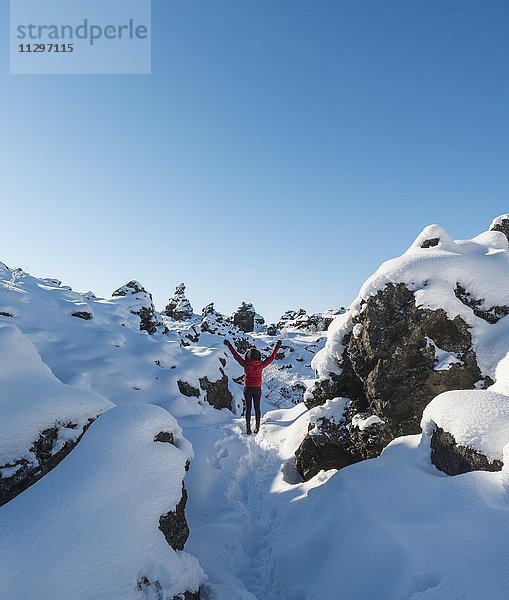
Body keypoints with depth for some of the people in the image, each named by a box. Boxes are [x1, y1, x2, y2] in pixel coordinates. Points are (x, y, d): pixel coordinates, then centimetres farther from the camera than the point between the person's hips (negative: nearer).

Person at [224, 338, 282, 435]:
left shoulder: (245, 364, -15)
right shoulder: (261, 365, -12)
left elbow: (236, 355, -8)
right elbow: (271, 357, -3)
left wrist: (229, 345, 0)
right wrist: (277, 347, 6)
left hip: (247, 389, -1)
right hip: (257, 389, 1)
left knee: (248, 409, 9)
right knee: (257, 408, 13)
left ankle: (248, 428, 11)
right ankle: (257, 427, 17)